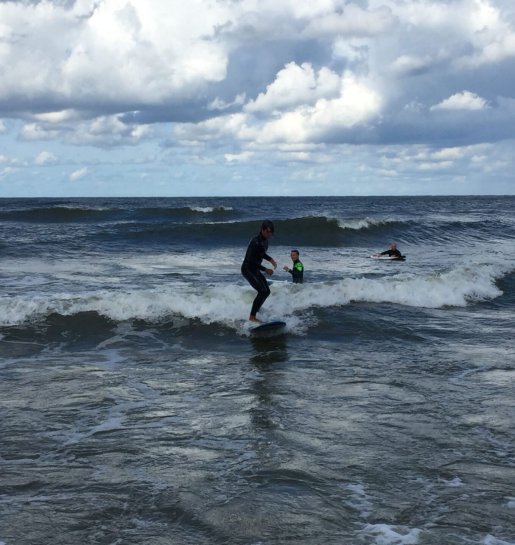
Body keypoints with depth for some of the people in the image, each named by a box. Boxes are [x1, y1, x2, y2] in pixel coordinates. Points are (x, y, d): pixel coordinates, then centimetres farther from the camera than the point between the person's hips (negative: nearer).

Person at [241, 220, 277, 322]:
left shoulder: (265, 240, 4)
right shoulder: (256, 242, -26)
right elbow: (251, 261, -26)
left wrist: (270, 259, 5)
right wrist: (265, 270, -23)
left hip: (255, 269, 10)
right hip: (247, 269, -10)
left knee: (267, 291, 14)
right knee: (262, 291, -20)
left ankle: (255, 311, 27)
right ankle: (252, 317, -17)